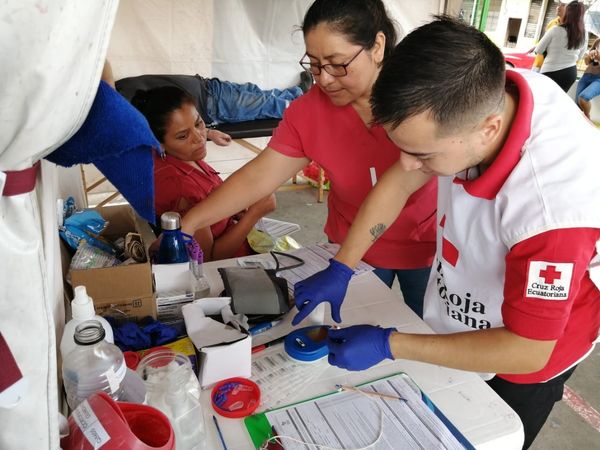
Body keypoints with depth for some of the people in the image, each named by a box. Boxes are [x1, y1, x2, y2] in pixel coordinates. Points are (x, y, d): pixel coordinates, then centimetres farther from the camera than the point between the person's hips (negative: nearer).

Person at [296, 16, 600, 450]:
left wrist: (389, 345, -27)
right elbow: (399, 181, -10)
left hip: (523, 356, -5)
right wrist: (339, 269, -13)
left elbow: (527, 351, -29)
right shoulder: (477, 96, -25)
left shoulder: (552, 206, -42)